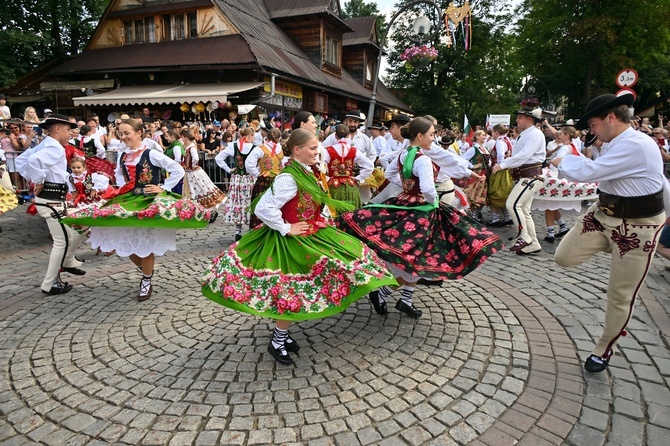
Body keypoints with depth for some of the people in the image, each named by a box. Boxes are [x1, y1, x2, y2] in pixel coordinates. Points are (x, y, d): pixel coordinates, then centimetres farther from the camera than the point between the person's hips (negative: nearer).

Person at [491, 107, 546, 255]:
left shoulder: (535, 134, -10)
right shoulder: (523, 135, 19)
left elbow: (524, 155, -22)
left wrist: (502, 165, -23)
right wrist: (501, 164, 4)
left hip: (530, 175, -10)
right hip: (521, 175, 10)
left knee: (512, 204, -20)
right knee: (524, 210, 10)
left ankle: (524, 236, -9)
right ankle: (533, 244, 16)